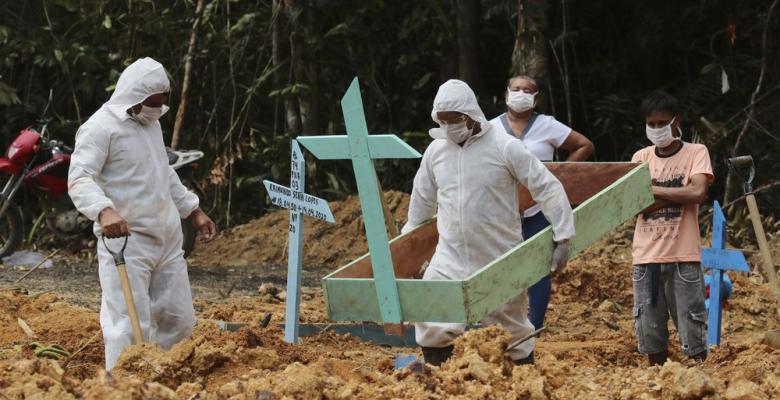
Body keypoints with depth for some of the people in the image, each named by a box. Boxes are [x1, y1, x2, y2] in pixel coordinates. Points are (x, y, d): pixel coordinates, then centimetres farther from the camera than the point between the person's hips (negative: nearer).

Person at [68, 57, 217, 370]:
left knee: (179, 320, 10)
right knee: (131, 326, -12)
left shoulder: (151, 123, 16)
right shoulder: (101, 127, -12)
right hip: (126, 240, -8)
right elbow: (79, 179, -22)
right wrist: (104, 211, -39)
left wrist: (194, 211, 26)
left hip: (167, 239, 8)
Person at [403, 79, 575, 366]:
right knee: (431, 325, -10)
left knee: (512, 326, 10)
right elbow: (423, 198, 20)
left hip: (500, 258, -3)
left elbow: (548, 189, -8)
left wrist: (563, 238, -11)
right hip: (451, 256, 3)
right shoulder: (436, 150, 2)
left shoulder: (505, 147, -11)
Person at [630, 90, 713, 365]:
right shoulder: (640, 158, 10)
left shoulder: (696, 153, 2)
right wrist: (678, 195, -12)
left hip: (683, 256, -3)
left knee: (692, 332, -3)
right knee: (649, 333, 7)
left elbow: (698, 193, -15)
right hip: (646, 256, 3)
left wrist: (652, 189, -9)